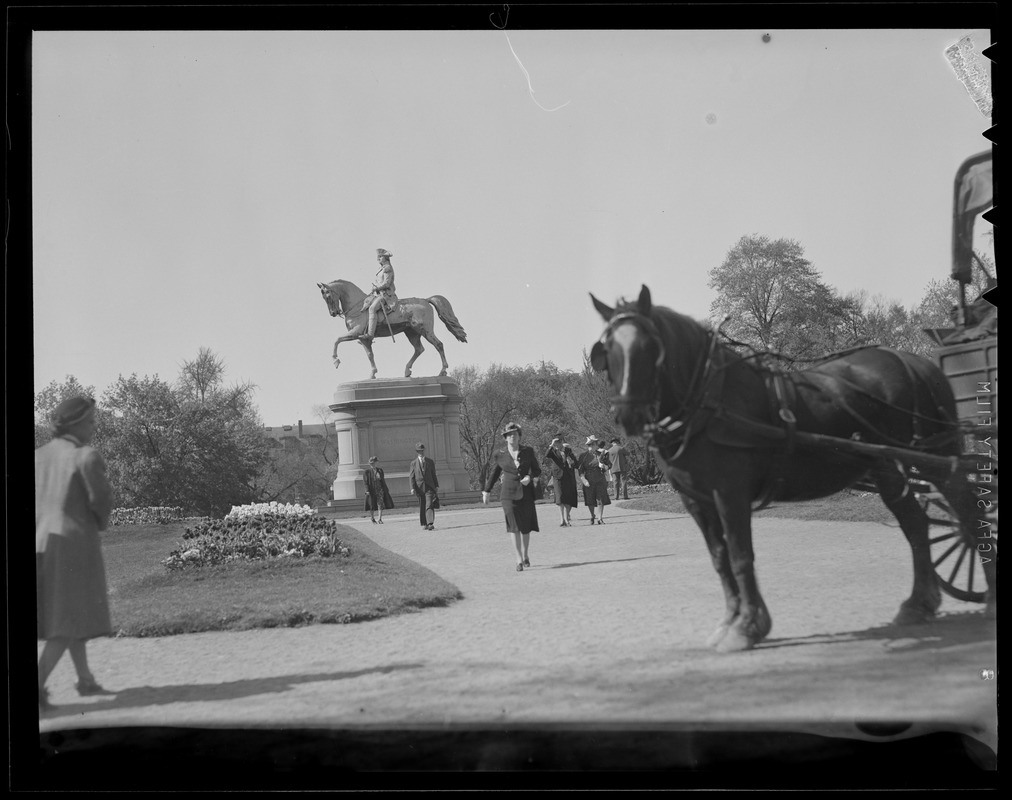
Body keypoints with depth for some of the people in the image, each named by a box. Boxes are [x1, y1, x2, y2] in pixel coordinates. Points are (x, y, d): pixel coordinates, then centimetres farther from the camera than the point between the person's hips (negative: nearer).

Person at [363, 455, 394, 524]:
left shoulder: (380, 470, 8)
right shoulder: (367, 472, -3)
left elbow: (383, 480, 14)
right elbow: (366, 482, -5)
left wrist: (386, 489, 14)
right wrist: (367, 490, -15)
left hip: (380, 489, 2)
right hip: (372, 490, -2)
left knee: (381, 504, -6)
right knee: (372, 506, 6)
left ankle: (380, 519, -4)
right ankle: (372, 517, 27)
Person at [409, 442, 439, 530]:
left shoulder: (430, 462, 10)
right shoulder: (414, 463, 6)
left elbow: (434, 475, 12)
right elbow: (411, 477, 2)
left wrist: (436, 486, 6)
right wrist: (412, 488, -8)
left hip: (429, 487, -1)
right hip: (419, 487, 1)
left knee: (429, 505, -13)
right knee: (422, 507, 7)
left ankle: (430, 524, -22)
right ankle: (424, 524, 17)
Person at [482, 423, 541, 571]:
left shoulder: (528, 451, 2)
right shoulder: (501, 455, 2)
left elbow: (537, 470, 8)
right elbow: (494, 474, 15)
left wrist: (530, 477, -13)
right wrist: (486, 491, 15)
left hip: (526, 494, 1)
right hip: (509, 494, -1)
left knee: (526, 527, 7)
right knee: (515, 526, -12)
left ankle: (525, 555, 30)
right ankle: (519, 559, -13)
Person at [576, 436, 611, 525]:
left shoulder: (601, 454, 4)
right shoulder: (584, 455, -1)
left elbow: (609, 465, 10)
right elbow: (580, 468, -4)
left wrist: (604, 466, -13)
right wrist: (583, 479, -15)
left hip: (600, 480, 0)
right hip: (589, 481, 0)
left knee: (600, 500, -5)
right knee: (590, 501, 5)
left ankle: (600, 518, 3)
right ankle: (592, 516, 27)